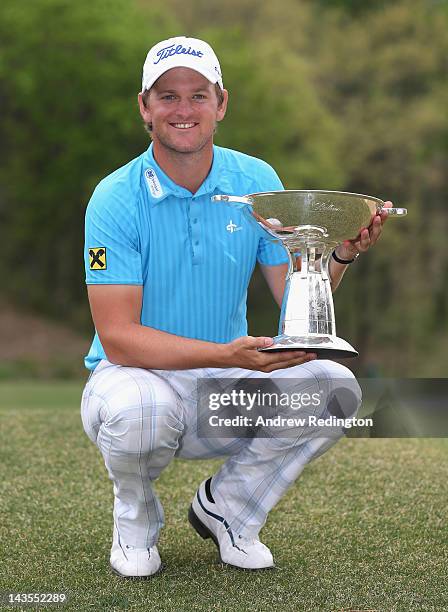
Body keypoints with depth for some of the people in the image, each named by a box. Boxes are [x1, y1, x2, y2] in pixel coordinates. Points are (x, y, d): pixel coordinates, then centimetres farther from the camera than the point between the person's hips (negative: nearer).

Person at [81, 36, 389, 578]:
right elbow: (118, 337, -21)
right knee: (138, 409, -38)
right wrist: (227, 355, -33)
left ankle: (227, 507, 5)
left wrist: (342, 254, -25)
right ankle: (135, 517, 0)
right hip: (138, 374, -3)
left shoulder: (257, 182, -3)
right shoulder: (116, 198, -15)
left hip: (229, 390, 4)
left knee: (333, 386, -21)